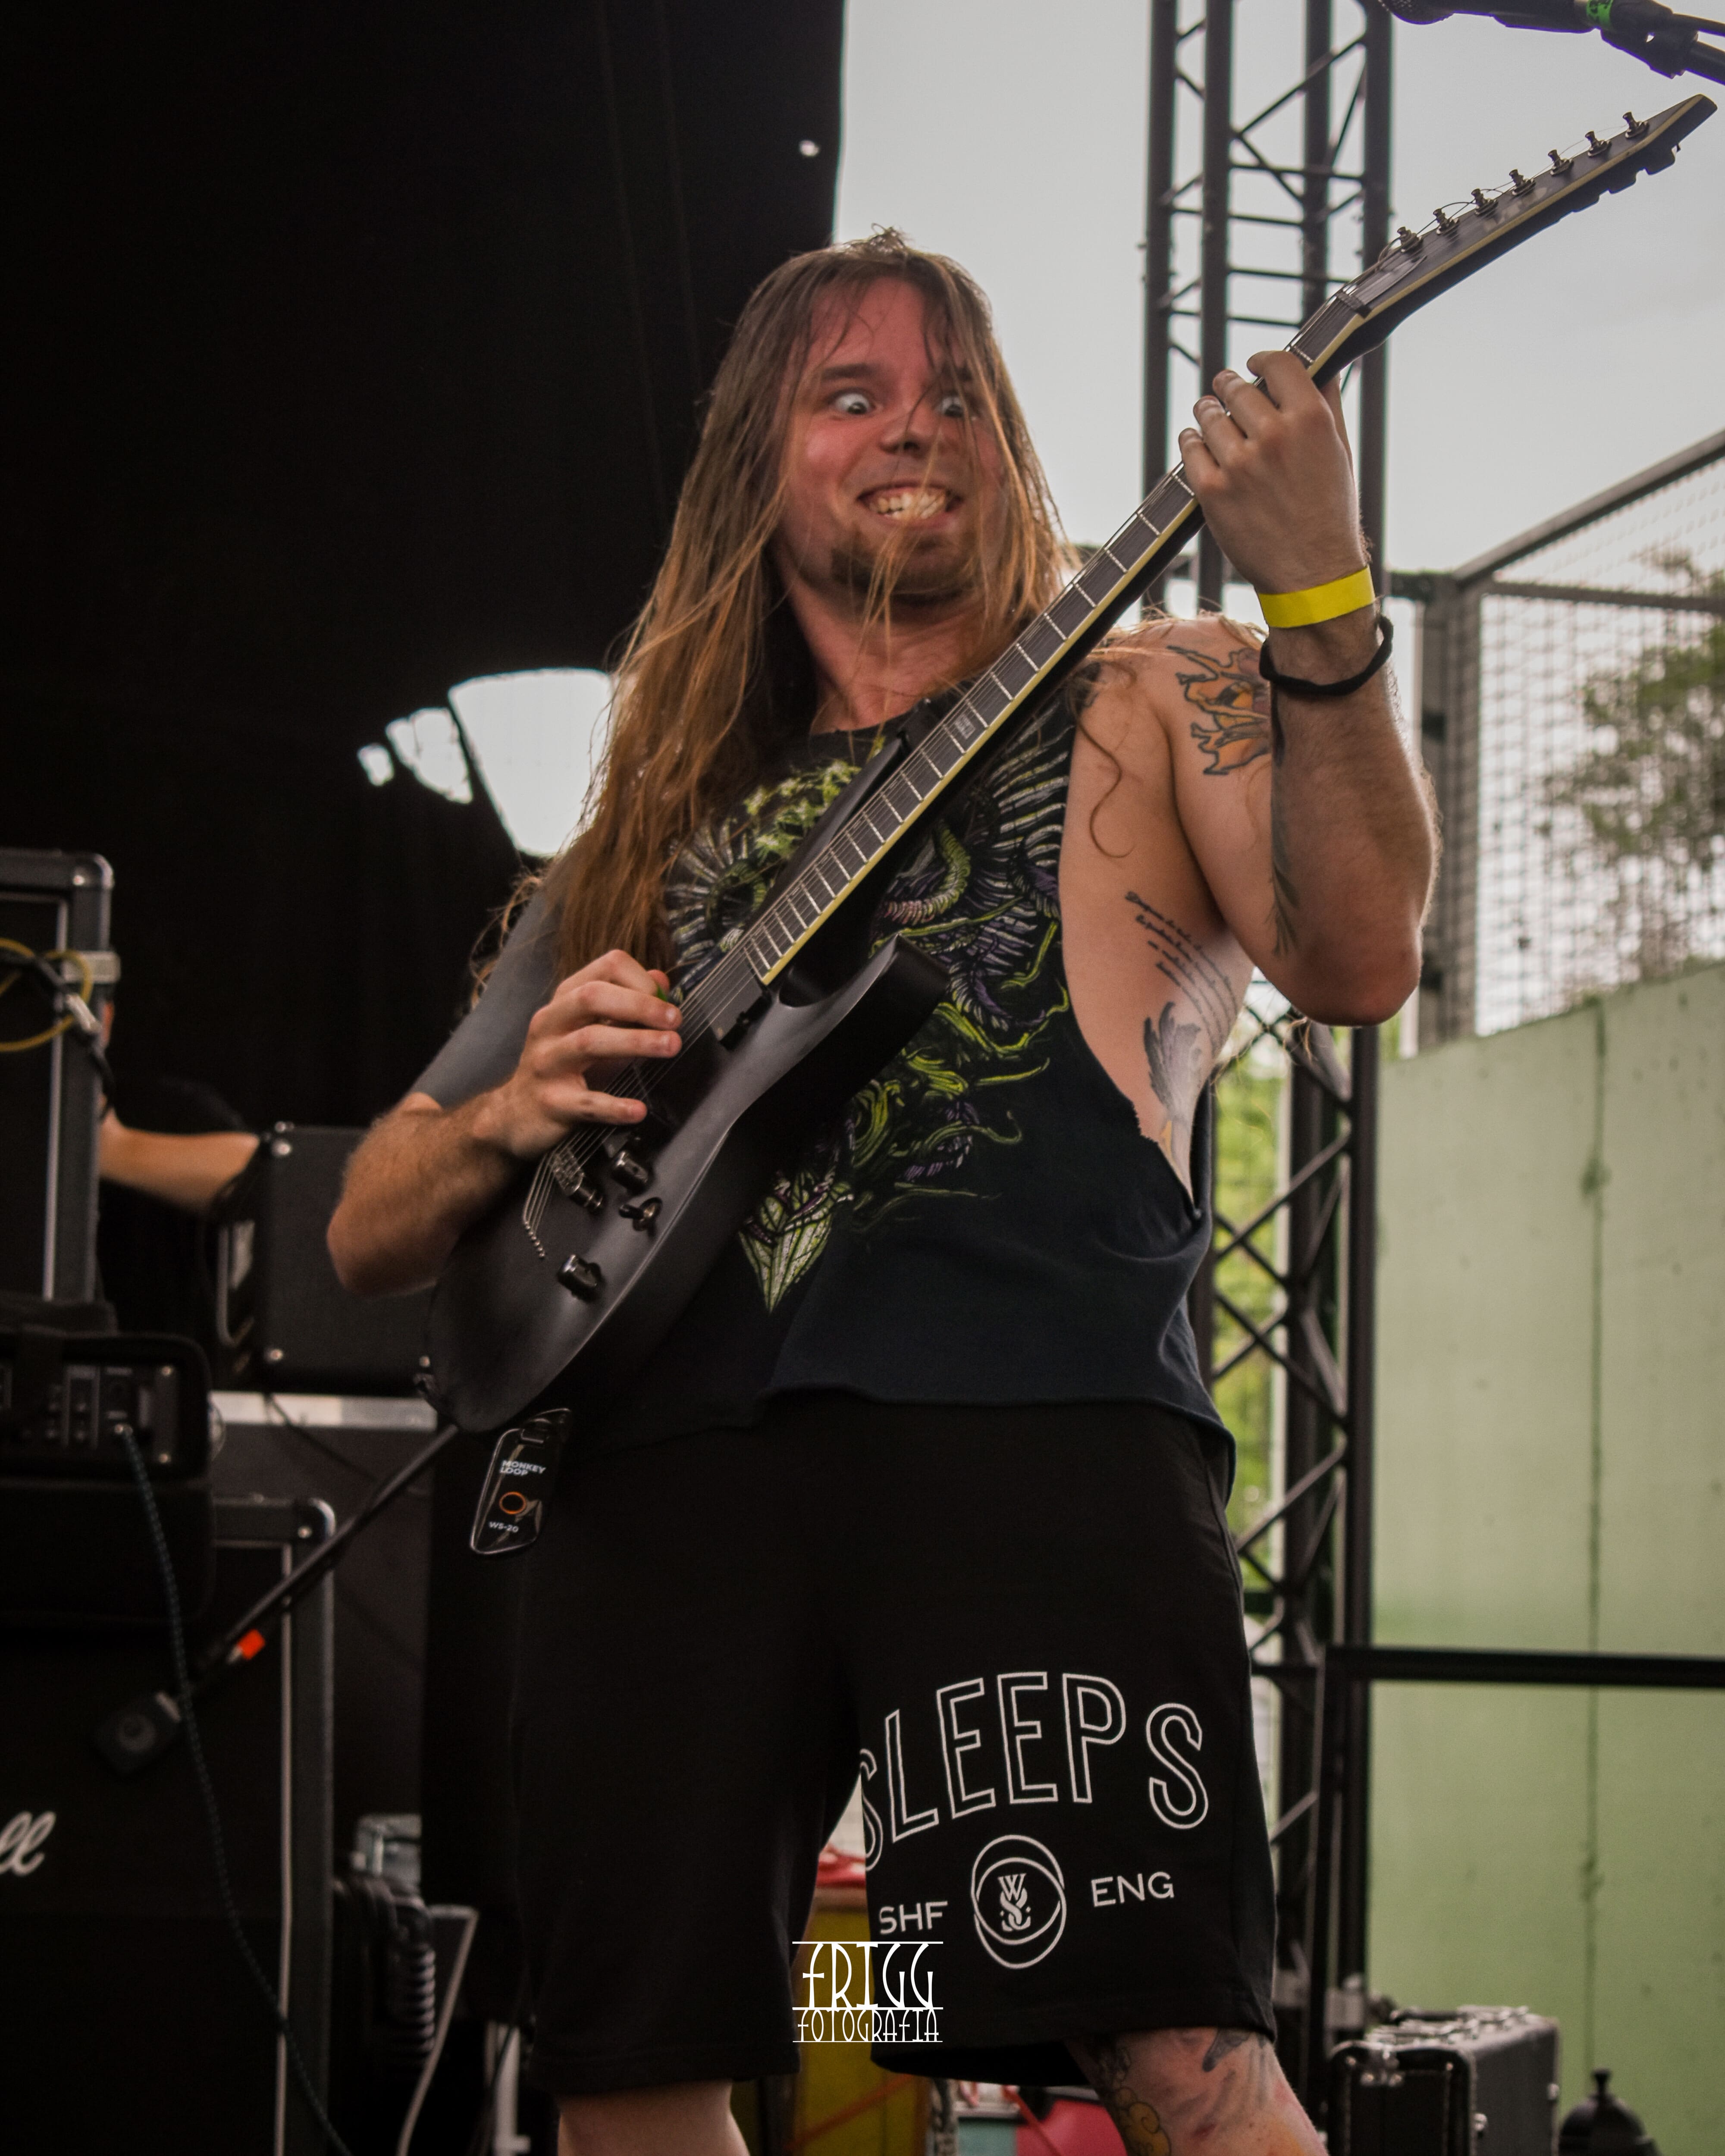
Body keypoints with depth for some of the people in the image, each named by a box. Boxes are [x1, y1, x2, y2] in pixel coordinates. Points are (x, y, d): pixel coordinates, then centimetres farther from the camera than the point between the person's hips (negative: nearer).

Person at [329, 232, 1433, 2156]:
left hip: (1038, 1410, -4)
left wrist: (1319, 608, -17)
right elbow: (368, 1233, 25)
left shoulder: (1146, 701, 17)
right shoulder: (667, 823, 25)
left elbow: (1355, 964, -4)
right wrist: (511, 1113, 2)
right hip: (669, 1440, 4)